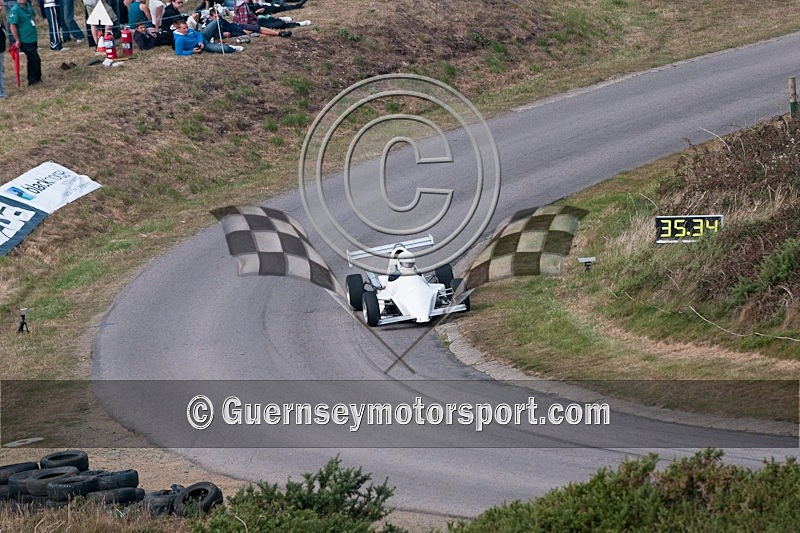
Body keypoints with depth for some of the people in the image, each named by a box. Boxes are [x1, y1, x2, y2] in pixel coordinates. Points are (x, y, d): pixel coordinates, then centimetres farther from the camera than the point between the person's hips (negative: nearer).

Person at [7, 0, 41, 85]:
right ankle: (34, 79, 7)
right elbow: (13, 26, -17)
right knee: (36, 60, -5)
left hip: (33, 39, 8)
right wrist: (17, 40, -16)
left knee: (31, 60, 17)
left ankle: (32, 80, 28)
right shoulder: (15, 10, -17)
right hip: (25, 41, -8)